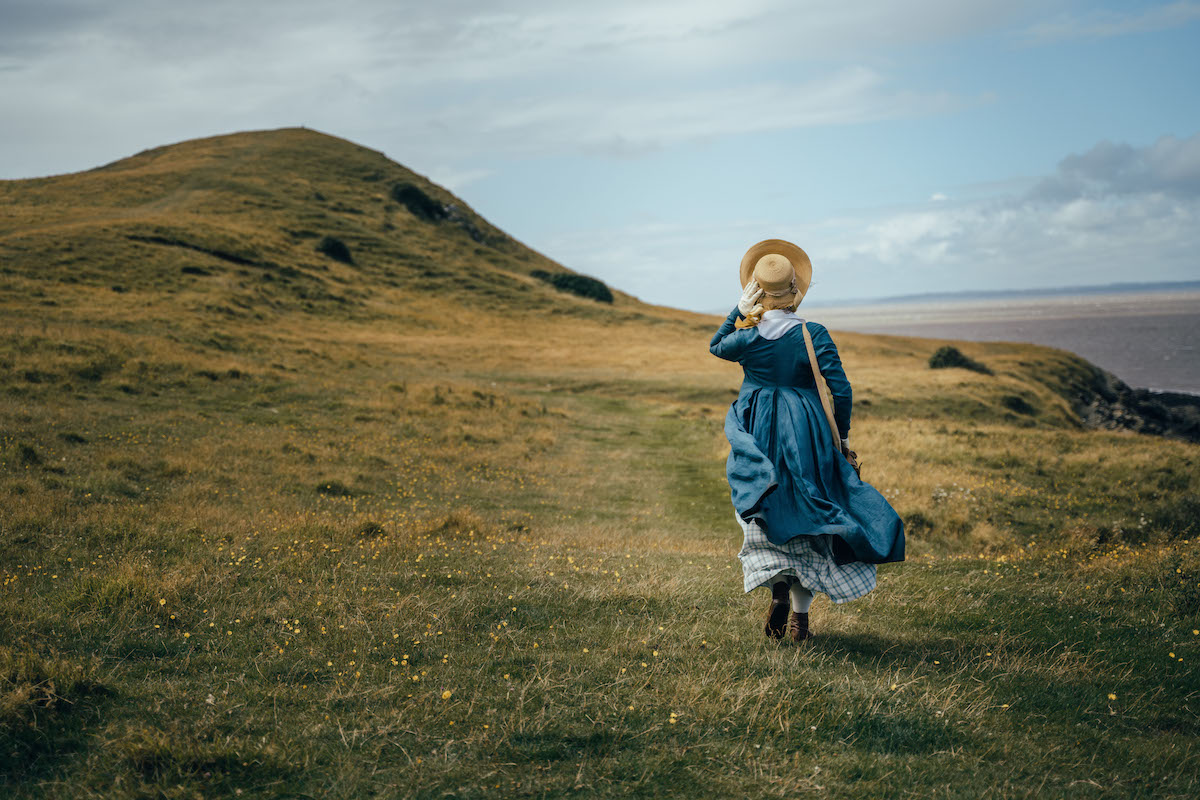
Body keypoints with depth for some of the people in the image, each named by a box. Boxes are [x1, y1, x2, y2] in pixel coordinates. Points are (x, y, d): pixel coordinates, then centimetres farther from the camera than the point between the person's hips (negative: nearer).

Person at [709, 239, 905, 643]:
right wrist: (841, 437, 3)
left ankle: (778, 582, -15)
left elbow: (716, 346, 16)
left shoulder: (747, 337, -8)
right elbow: (841, 390, -10)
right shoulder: (813, 335, -11)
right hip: (807, 435, 0)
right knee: (806, 518, 11)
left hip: (759, 438, 0)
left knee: (765, 518, 14)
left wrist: (741, 308, 8)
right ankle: (800, 619, 11)